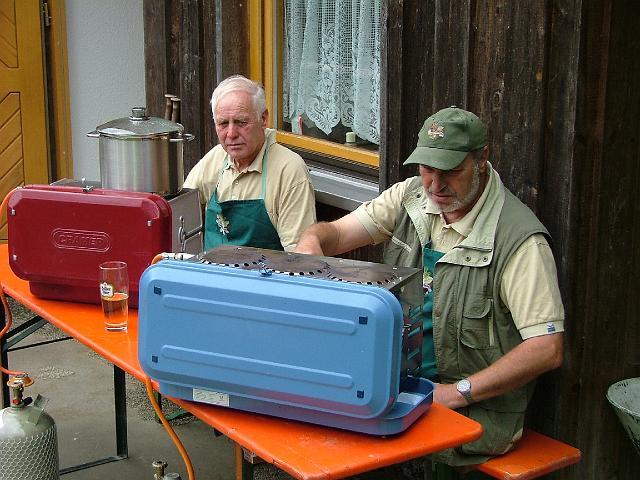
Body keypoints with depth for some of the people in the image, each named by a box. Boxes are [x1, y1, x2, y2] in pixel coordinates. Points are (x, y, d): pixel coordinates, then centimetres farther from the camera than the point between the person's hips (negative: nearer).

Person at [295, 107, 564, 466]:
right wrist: (312, 241, -22)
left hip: (477, 409, -6)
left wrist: (458, 393, -21)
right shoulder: (412, 197, 3)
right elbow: (336, 233, 4)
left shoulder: (520, 238, -17)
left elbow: (547, 349, -21)